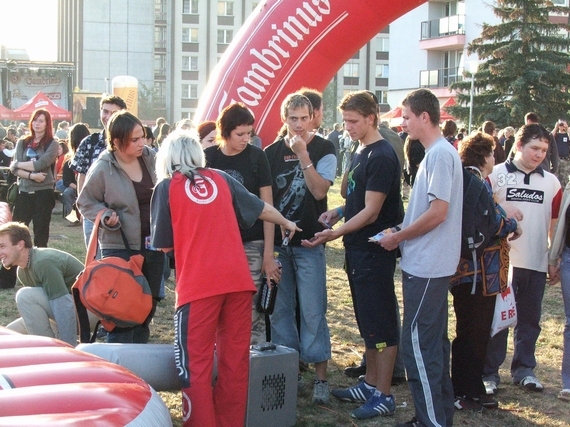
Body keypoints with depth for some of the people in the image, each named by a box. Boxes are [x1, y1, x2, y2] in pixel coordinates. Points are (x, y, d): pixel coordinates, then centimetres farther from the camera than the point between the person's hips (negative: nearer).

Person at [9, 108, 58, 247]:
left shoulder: (52, 144, 0)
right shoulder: (22, 142, 9)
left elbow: (40, 164, -14)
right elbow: (15, 169, -1)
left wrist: (17, 164, -5)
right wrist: (31, 175, -17)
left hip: (44, 192, -2)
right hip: (24, 191, 3)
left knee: (41, 231, 4)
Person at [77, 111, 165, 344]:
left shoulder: (152, 159, -2)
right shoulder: (102, 169, -12)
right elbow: (86, 202, 0)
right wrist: (106, 216, -18)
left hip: (153, 244, 5)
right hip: (120, 248, -5)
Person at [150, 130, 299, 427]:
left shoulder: (166, 188, 4)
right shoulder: (221, 179, 14)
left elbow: (164, 246, 7)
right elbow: (260, 208, 26)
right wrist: (286, 223, 45)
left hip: (198, 286, -4)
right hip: (238, 280, 4)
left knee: (196, 365, 3)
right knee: (236, 359, 12)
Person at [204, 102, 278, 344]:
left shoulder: (256, 156, -1)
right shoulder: (207, 157, 4)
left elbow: (266, 206, -1)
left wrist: (268, 253, -5)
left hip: (251, 245, -2)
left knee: (251, 309, -2)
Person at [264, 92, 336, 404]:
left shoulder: (323, 150, -2)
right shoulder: (271, 152, 6)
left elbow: (319, 190, -13)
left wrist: (303, 156, -20)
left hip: (308, 242, -3)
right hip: (276, 242, 3)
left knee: (312, 311, -4)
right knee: (279, 309, 8)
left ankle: (321, 376, 3)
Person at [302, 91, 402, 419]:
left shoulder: (382, 156, -16)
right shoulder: (360, 152, 13)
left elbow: (371, 211, -20)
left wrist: (335, 233, -25)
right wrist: (338, 211, 4)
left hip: (375, 252, -10)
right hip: (358, 248, 10)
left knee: (380, 323, -3)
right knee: (367, 321, 16)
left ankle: (383, 395, 5)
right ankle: (371, 383, 27)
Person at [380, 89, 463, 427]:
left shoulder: (441, 154, -16)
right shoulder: (436, 152, 14)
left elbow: (438, 212, -22)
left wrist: (397, 237, -12)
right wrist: (401, 234, 10)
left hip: (427, 267, -10)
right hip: (429, 264, 10)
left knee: (418, 342, -6)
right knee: (433, 341, 15)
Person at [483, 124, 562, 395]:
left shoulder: (551, 182, 6)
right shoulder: (496, 176, -3)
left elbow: (555, 223, 10)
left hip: (537, 263, 3)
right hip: (502, 261, -3)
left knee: (530, 319, 12)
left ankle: (524, 369, 24)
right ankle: (489, 373, 12)